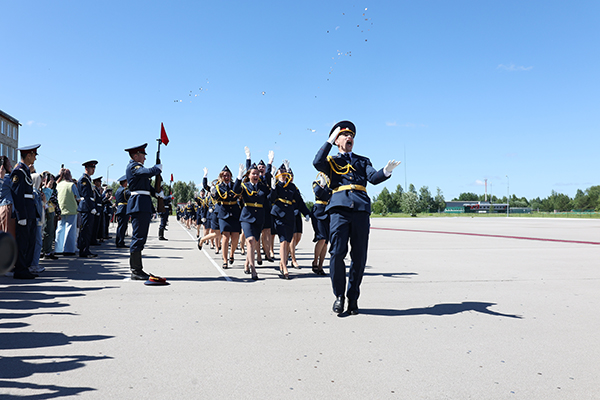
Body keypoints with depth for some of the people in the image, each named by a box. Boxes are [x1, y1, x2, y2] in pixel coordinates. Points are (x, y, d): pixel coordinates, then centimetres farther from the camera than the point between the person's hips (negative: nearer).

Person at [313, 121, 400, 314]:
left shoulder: (363, 161, 27)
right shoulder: (331, 161, 21)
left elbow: (373, 178, 8)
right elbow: (317, 163, -3)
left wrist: (386, 171, -13)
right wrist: (329, 141, 3)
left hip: (361, 208, 2)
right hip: (340, 208, -2)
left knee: (359, 256, 1)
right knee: (337, 253, -9)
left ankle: (353, 297, 14)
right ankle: (339, 295, 8)